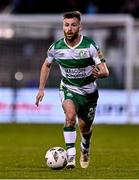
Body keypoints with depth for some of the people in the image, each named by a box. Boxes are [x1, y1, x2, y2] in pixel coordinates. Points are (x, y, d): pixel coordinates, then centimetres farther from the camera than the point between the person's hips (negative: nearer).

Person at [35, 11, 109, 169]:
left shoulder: (90, 46, -21)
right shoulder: (56, 47, -13)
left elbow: (105, 71, -21)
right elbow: (46, 65, 9)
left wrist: (99, 73, -45)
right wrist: (41, 89, 5)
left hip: (89, 92, 0)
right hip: (68, 90, 0)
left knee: (85, 128, 14)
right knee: (70, 114, -31)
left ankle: (85, 148, 50)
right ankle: (70, 155, -30)